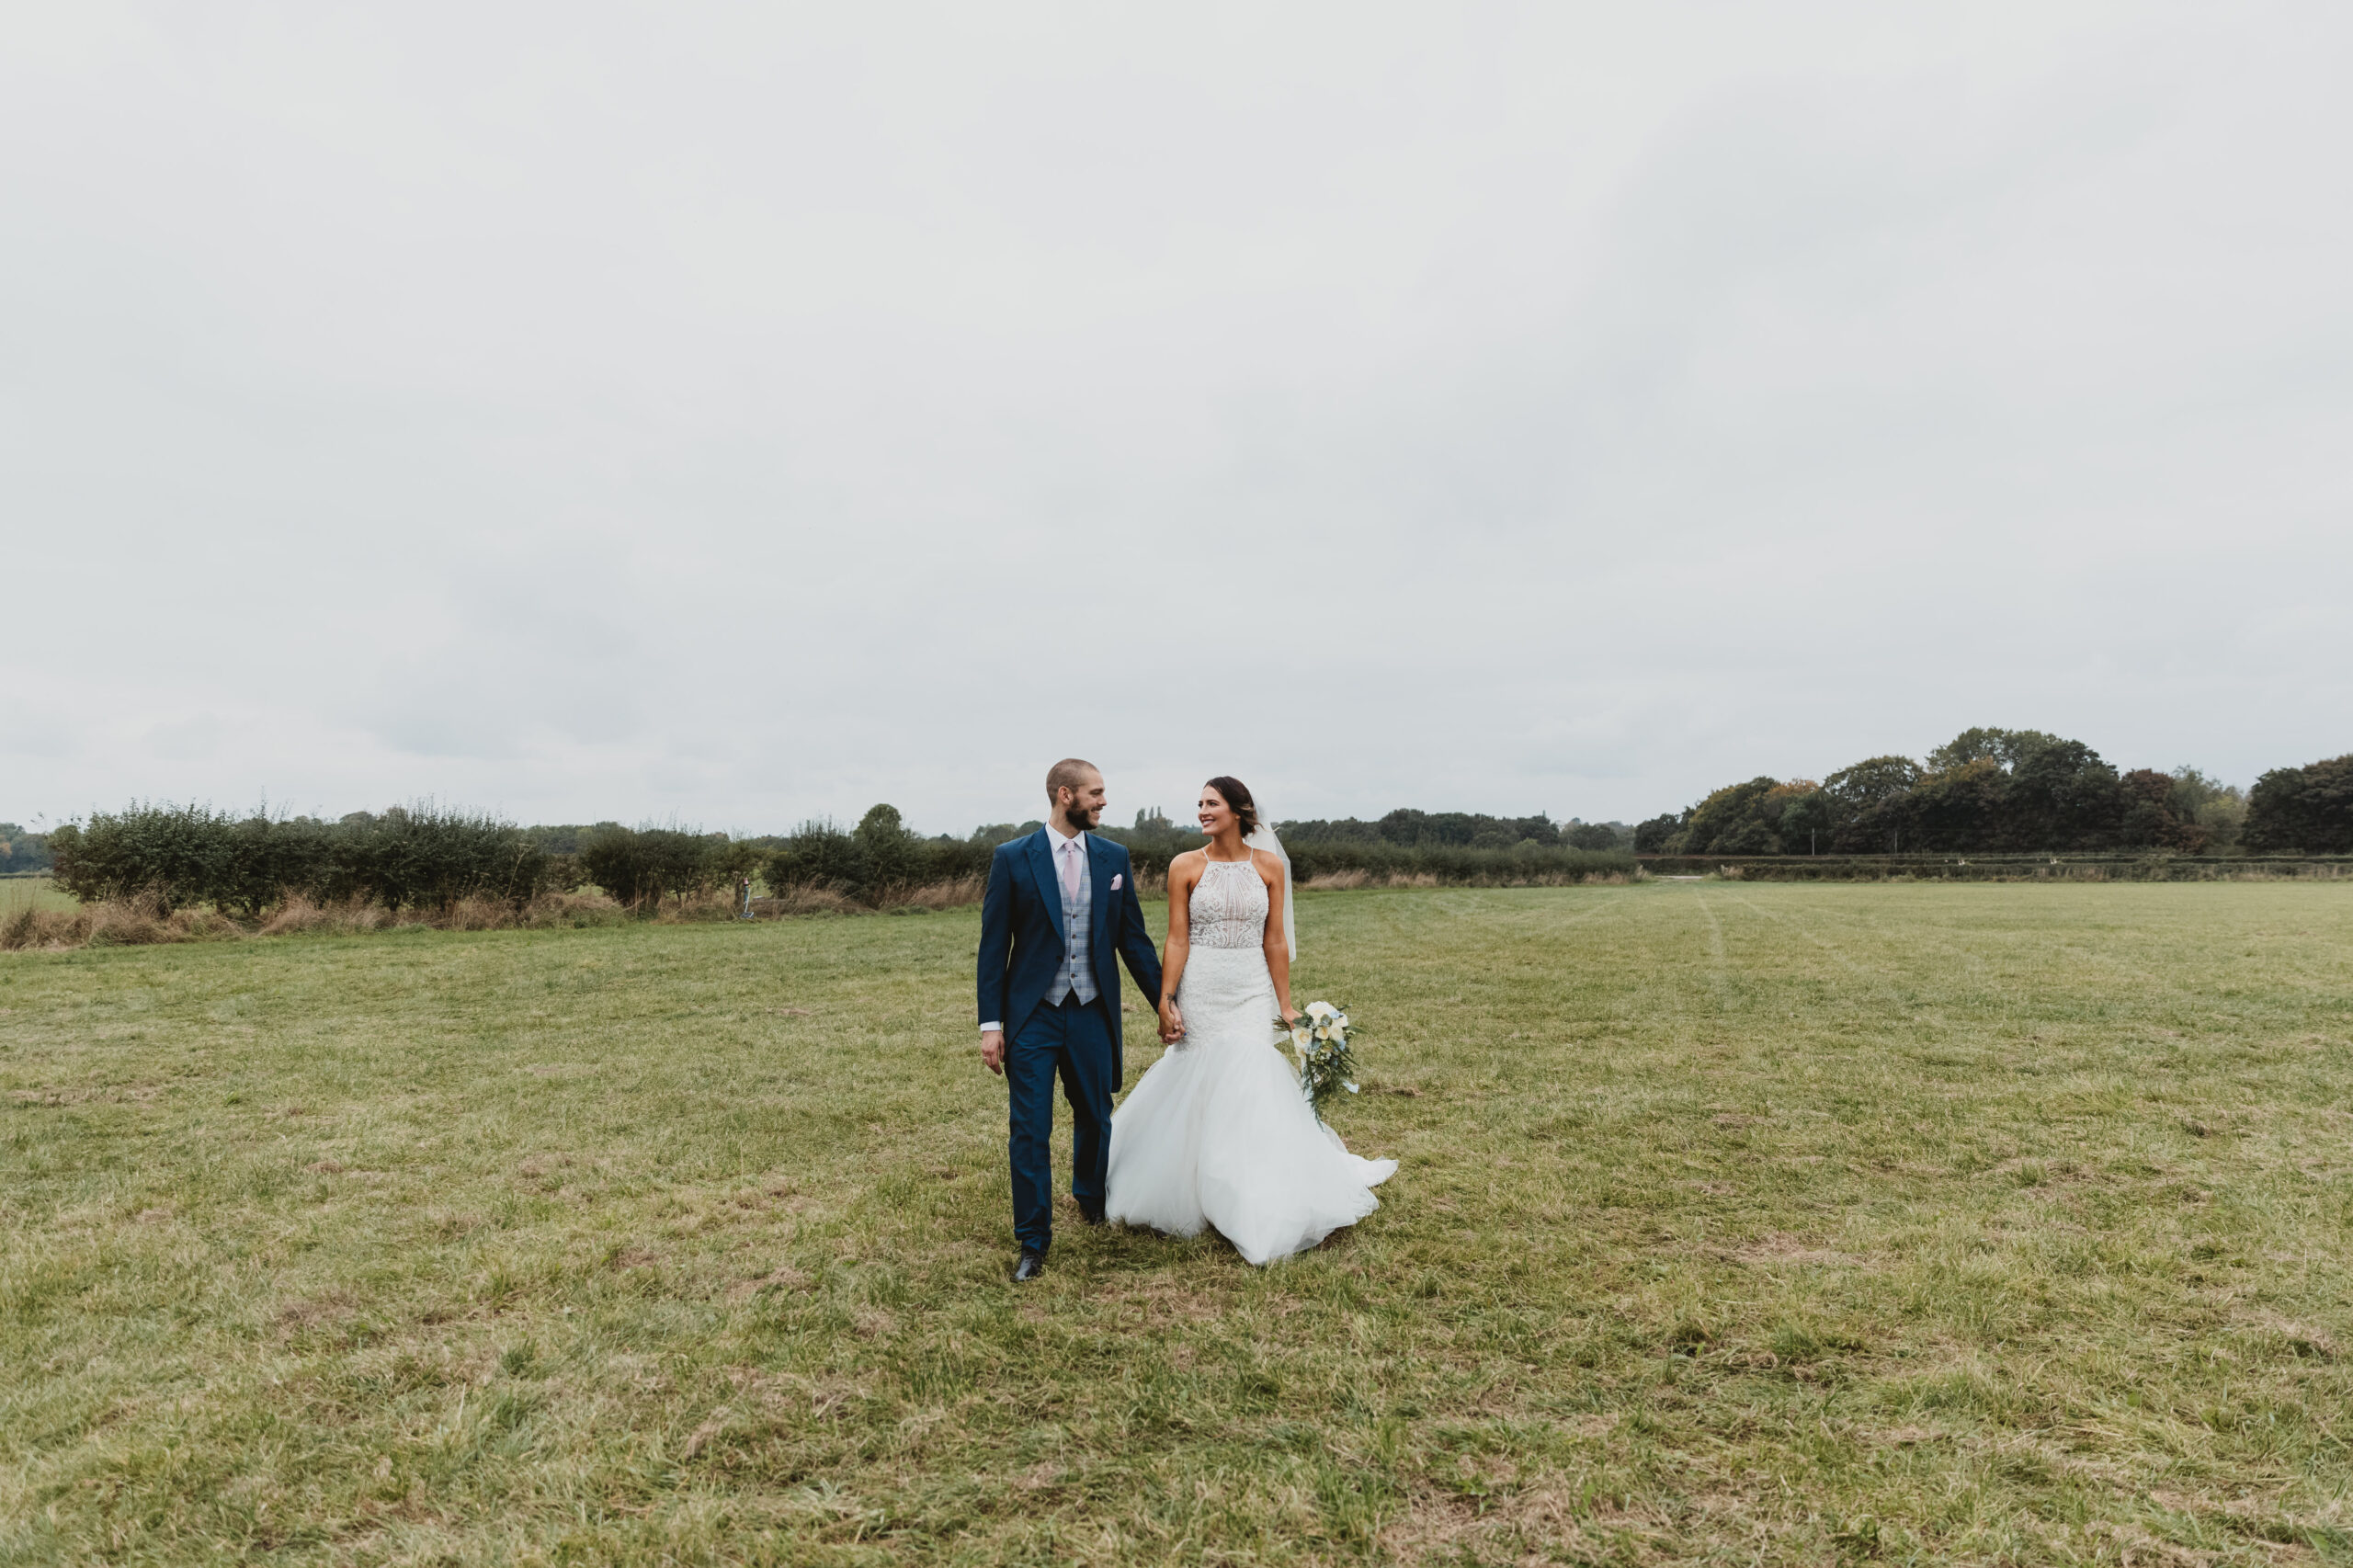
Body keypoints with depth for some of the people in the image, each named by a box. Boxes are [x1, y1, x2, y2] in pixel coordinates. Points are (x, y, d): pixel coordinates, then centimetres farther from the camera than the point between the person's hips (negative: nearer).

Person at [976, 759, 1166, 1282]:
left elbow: (1133, 938, 9)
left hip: (1093, 1014, 3)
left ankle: (1092, 1203, 45)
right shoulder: (1013, 859, -5)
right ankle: (1033, 1242, 15)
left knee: (1095, 1117, 17)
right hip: (1032, 1017, -3)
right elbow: (993, 946, -4)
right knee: (1029, 1131, 0)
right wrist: (991, 1023, -7)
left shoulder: (1113, 857, 3)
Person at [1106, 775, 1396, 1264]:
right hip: (1199, 991, 0)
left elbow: (1275, 942, 3)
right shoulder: (1185, 866, -1)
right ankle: (1193, 1195, 24)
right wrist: (1166, 1000, -8)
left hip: (1252, 994, 1)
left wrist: (1285, 1005, 3)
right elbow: (1177, 939, -2)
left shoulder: (1269, 865, 2)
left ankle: (1259, 1211, 16)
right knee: (1195, 1091, 4)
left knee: (1254, 1091, 0)